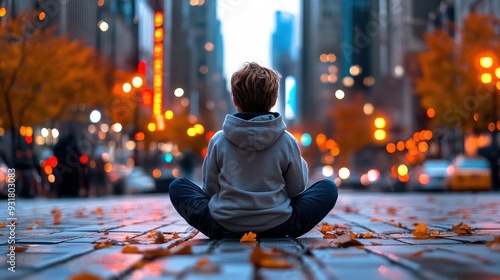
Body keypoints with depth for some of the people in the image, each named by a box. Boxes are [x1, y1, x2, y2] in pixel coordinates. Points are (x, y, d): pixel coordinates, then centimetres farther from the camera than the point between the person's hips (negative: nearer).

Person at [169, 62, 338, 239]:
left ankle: (226, 232, 9)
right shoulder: (287, 142, -8)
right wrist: (301, 164, 24)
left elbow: (210, 190, 2)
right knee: (328, 188, 16)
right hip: (276, 228, -1)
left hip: (223, 227, 1)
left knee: (177, 187, 20)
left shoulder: (218, 141, -7)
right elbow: (297, 188, 5)